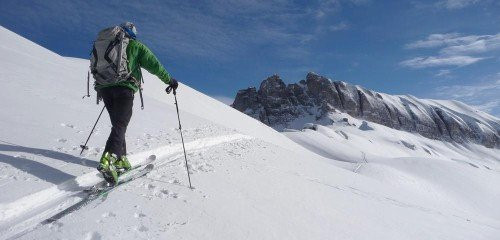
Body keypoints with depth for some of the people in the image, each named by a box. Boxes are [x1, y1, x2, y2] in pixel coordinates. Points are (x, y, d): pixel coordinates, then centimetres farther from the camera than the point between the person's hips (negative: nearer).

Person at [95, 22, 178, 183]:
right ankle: (107, 160, -28)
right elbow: (154, 65, 2)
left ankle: (120, 160, 15)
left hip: (104, 87, 6)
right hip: (124, 87, -5)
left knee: (118, 125, 16)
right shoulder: (135, 46, 11)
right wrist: (169, 80, 9)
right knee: (120, 126, -10)